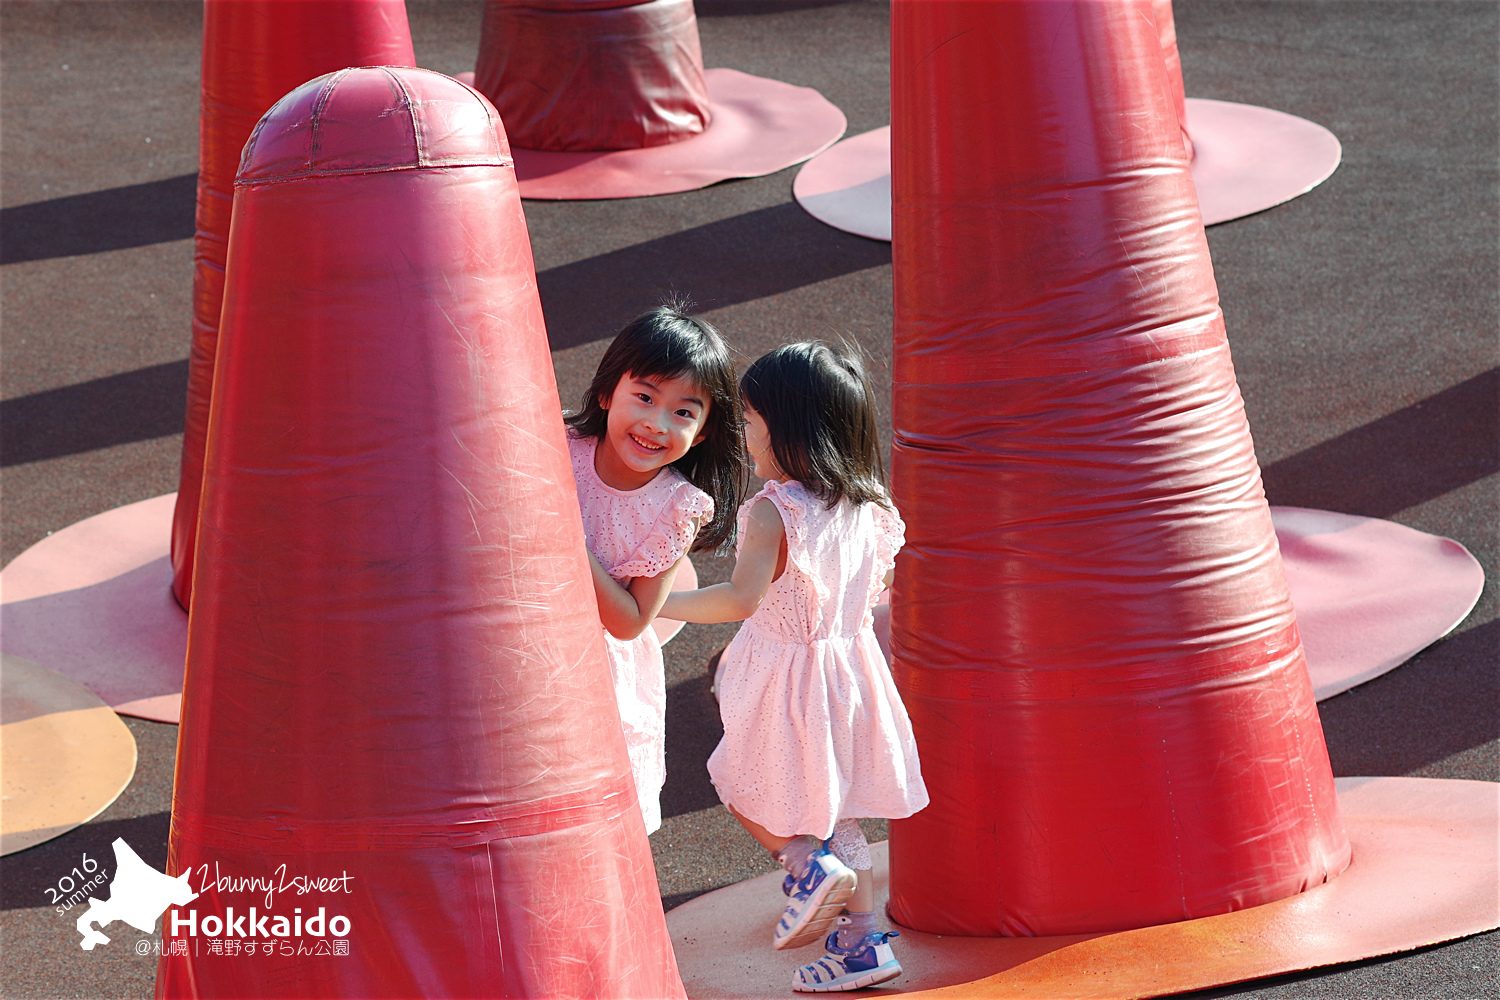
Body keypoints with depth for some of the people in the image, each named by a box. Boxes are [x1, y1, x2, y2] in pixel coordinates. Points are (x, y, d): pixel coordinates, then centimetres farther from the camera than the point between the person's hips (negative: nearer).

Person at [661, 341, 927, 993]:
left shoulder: (772, 513, -22)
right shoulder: (866, 508, 0)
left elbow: (741, 599, -31)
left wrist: (659, 603, -25)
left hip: (786, 678, -7)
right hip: (848, 664, 7)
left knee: (743, 787, 15)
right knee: (833, 810, 18)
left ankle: (807, 863, -5)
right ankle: (861, 939, 20)